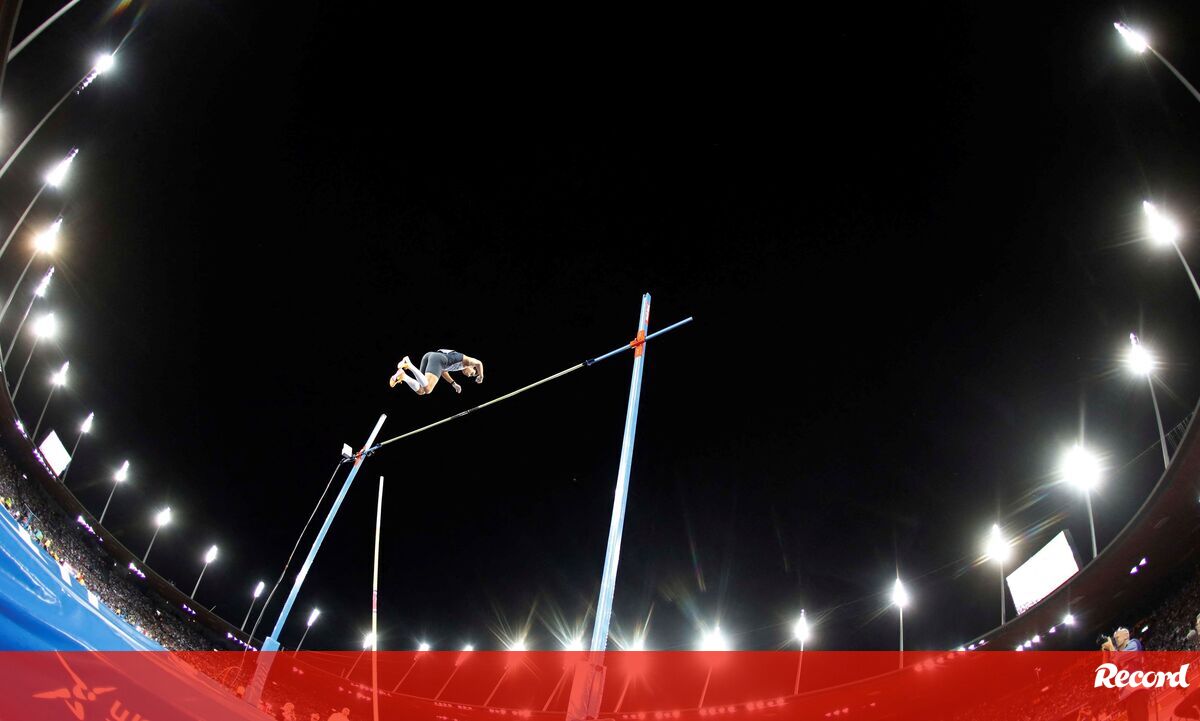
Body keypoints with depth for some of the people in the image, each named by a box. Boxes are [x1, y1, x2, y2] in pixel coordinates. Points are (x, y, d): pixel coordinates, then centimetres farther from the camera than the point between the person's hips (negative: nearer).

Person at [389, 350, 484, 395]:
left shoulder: (454, 359, 41)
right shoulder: (466, 360, 22)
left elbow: (443, 371, 47)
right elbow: (479, 363, 5)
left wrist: (454, 384, 43)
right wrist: (481, 376, 21)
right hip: (438, 359, -8)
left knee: (420, 391, 9)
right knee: (427, 390, -22)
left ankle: (402, 375, -13)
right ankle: (409, 365, -30)